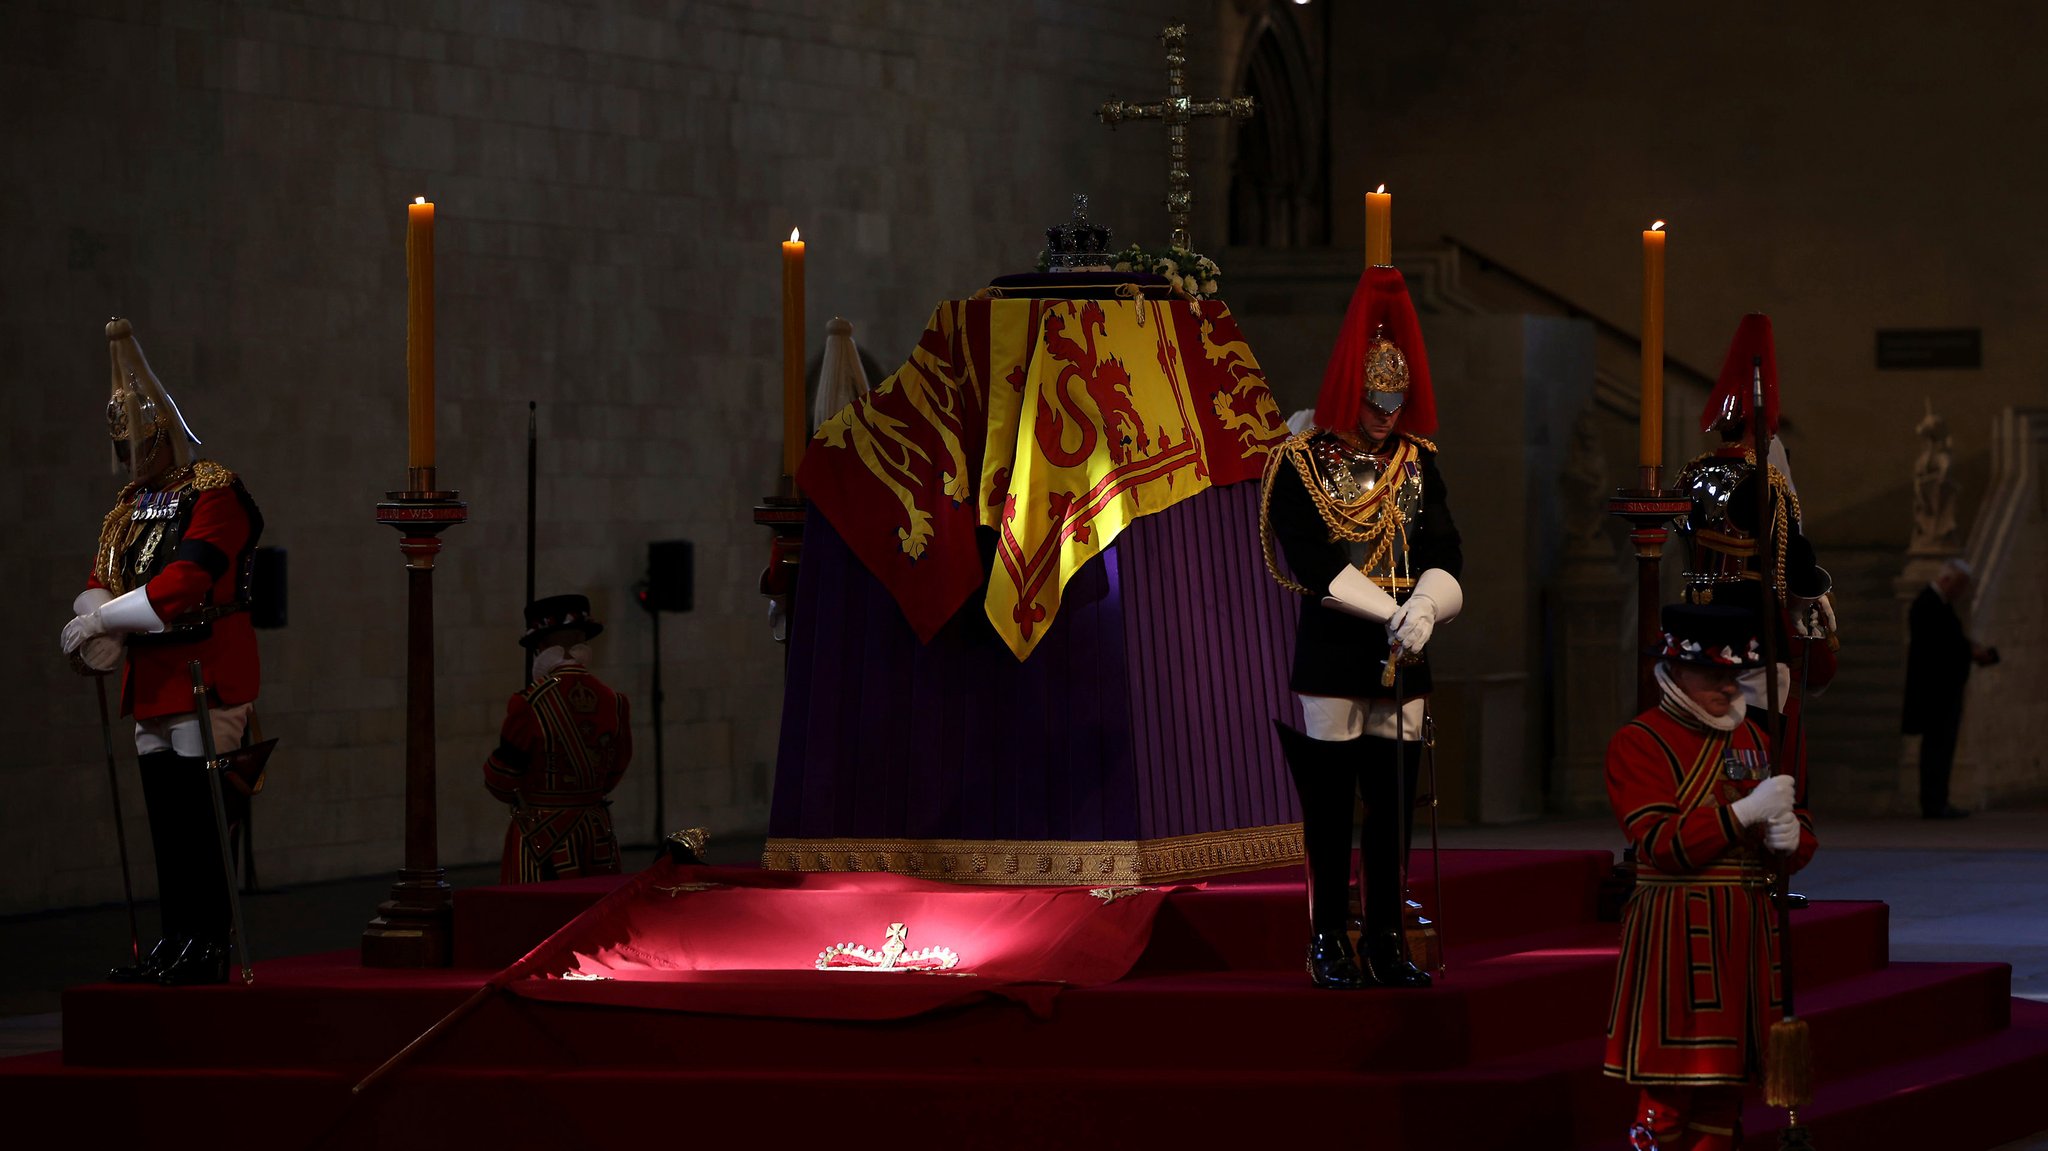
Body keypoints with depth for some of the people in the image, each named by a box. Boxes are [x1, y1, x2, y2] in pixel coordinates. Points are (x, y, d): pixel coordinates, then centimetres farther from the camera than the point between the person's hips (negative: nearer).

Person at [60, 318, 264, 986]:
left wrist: (102, 620, -19)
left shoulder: (215, 494, -11)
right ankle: (175, 943, 14)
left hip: (205, 676, -8)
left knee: (203, 820, -9)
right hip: (152, 680, 8)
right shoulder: (132, 503, 17)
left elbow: (186, 582, -21)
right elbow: (103, 576, 11)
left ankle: (209, 949, -6)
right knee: (165, 818, 9)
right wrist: (95, 623, -11)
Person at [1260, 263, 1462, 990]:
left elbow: (1445, 557, 4)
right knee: (1329, 812, 1)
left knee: (1394, 810, 5)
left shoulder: (1416, 464, 11)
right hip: (1330, 661, -4)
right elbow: (1313, 564, -13)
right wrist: (1391, 611, -19)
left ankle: (1387, 943, 12)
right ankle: (1329, 944, 8)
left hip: (1401, 665, 4)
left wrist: (1424, 609, -17)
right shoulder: (1301, 464, -4)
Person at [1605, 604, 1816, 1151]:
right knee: (1673, 1087, -9)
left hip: (1748, 933, 7)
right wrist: (1745, 813, -22)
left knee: (1724, 1088, 10)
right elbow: (1660, 844, -16)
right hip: (1677, 935, -7)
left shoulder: (1754, 737, 15)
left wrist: (1787, 838, -8)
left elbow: (1800, 833, 16)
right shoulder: (1637, 743, -5)